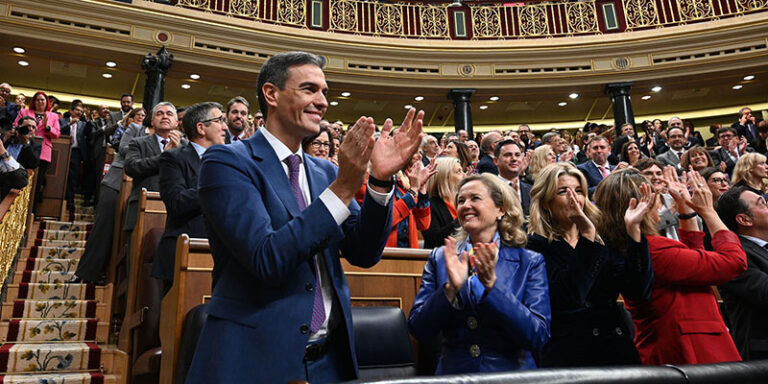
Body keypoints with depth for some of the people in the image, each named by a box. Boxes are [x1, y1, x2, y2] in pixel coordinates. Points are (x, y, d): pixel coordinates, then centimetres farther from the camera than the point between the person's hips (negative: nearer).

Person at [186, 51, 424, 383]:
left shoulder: (325, 172, 7)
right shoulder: (227, 162, -10)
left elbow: (363, 253, 0)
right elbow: (267, 260, -21)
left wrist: (380, 179, -13)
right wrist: (343, 187, -25)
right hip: (256, 357, -5)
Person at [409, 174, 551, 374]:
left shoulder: (530, 262, 1)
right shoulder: (440, 258, 3)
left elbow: (538, 337, -9)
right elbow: (419, 331, -3)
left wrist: (492, 284, -18)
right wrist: (451, 289, -17)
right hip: (453, 374, 1)